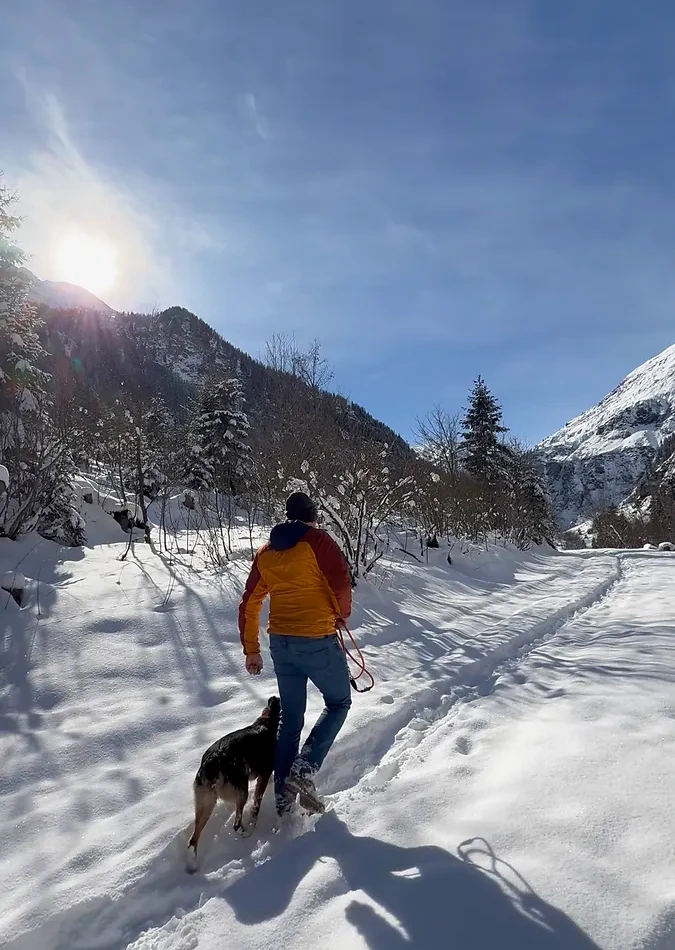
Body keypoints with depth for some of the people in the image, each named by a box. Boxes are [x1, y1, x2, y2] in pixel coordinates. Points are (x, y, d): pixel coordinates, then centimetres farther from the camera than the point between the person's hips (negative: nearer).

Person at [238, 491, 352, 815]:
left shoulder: (264, 552, 9)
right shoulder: (317, 540, -9)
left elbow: (249, 605, 11)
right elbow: (341, 583, -14)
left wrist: (251, 650, 17)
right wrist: (342, 614, 7)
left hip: (281, 644, 6)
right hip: (318, 641, -5)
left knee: (290, 717, 18)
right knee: (339, 702, 16)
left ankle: (283, 794, 23)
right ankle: (305, 768, 1)